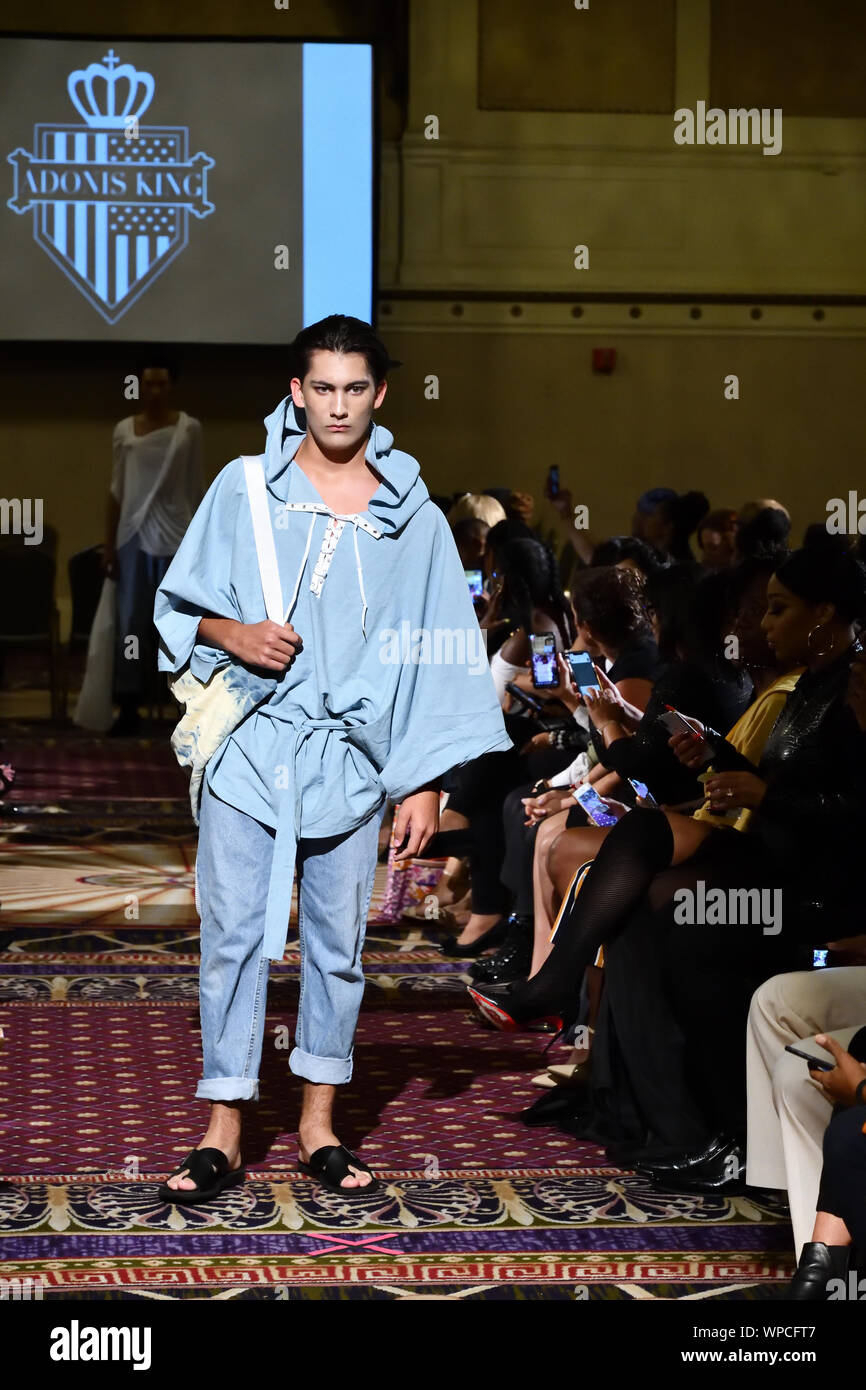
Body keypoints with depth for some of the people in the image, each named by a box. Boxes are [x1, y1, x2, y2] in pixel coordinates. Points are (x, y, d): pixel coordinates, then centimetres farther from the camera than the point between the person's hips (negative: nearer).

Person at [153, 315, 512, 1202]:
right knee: (234, 935, -2)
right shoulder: (244, 489, 4)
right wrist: (231, 635, -12)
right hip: (247, 752, -1)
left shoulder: (412, 519, 5)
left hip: (349, 759, 1)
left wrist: (426, 784, 1)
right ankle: (222, 1134, 4)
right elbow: (177, 604, 10)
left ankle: (319, 1126, 17)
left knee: (338, 941, 6)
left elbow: (436, 660, 5)